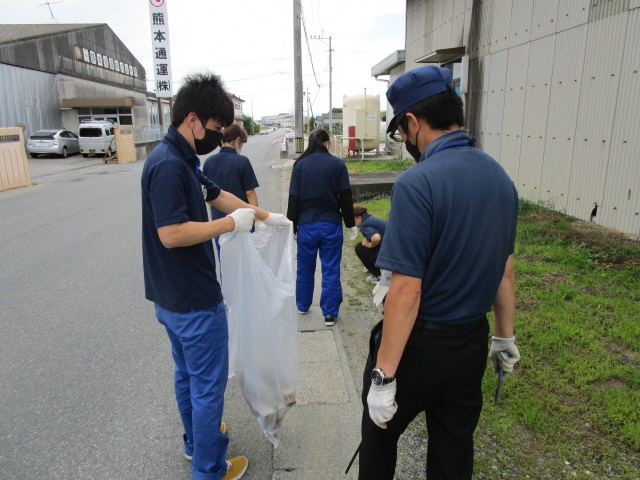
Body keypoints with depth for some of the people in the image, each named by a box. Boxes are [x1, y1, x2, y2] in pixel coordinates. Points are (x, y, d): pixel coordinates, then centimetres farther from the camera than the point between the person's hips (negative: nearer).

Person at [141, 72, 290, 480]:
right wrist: (231, 224, -20)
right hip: (194, 302, -11)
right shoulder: (168, 165, -23)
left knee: (187, 374, 24)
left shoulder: (183, 160, 8)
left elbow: (217, 195, 17)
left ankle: (196, 440, 45)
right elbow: (171, 233, -29)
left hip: (173, 298, 11)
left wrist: (267, 217, 15)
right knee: (209, 384, 5)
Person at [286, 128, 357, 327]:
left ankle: (303, 305, 33)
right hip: (331, 224, -1)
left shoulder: (300, 164, 0)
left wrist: (292, 225, 8)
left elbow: (293, 198, 0)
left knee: (305, 268, 17)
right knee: (331, 270, 6)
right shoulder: (337, 164, -3)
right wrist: (351, 224, 6)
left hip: (306, 224, 2)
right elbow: (346, 197, -2)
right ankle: (330, 313, 11)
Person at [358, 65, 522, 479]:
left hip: (419, 343, -6)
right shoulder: (500, 177, 0)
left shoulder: (417, 184, -24)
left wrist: (383, 376, -17)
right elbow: (506, 271, 8)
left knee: (380, 434, 21)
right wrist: (505, 337, 20)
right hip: (473, 344, 7)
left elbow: (407, 291, -25)